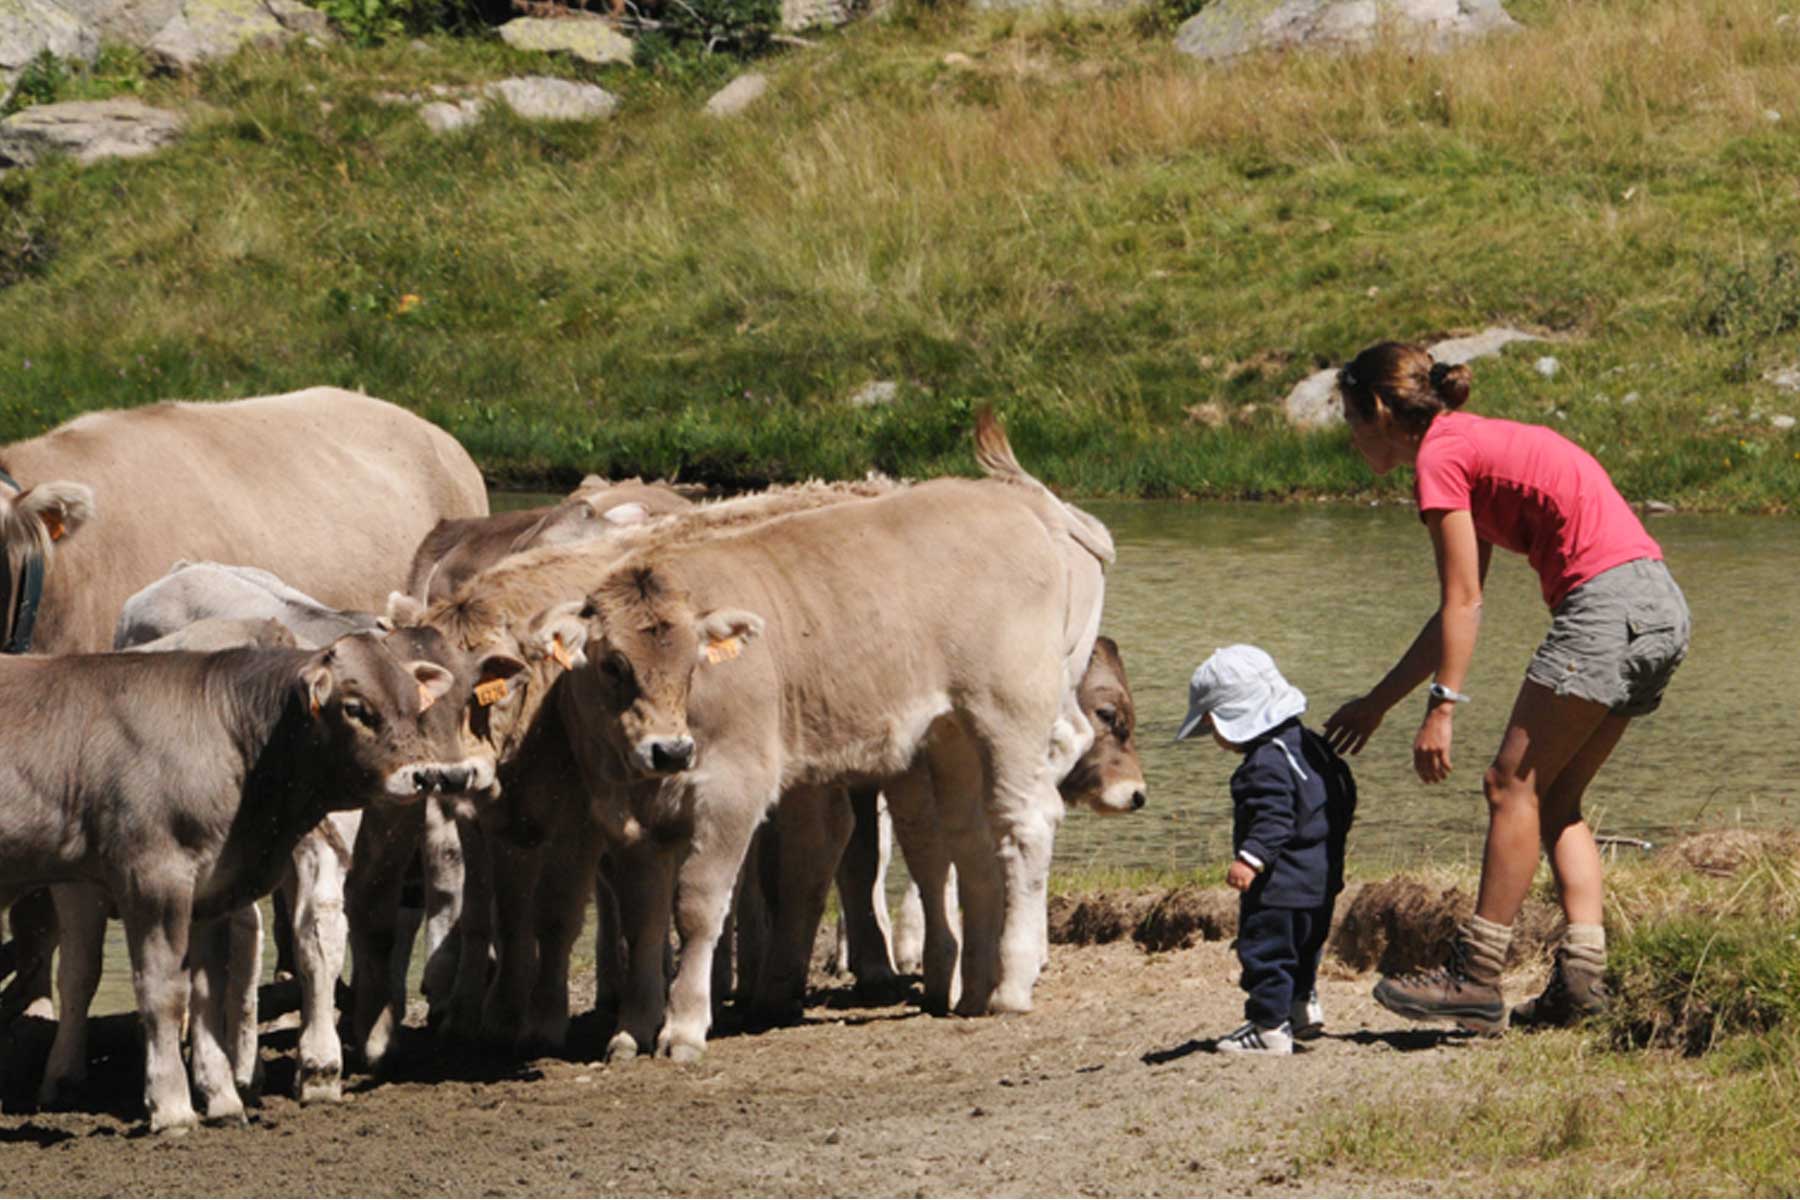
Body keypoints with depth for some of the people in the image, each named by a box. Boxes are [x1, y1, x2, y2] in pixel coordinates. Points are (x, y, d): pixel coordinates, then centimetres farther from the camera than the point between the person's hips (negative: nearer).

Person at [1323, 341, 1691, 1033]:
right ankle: (1582, 971, 3)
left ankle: (1476, 982, -6)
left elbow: (1463, 605, -7)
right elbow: (1457, 611, 29)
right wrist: (1377, 704, 33)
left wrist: (1442, 710, -7)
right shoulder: (1474, 446, 24)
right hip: (1661, 607, 9)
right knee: (1554, 798, 13)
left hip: (1607, 604, -9)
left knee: (1513, 785, -5)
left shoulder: (1439, 456, -3)